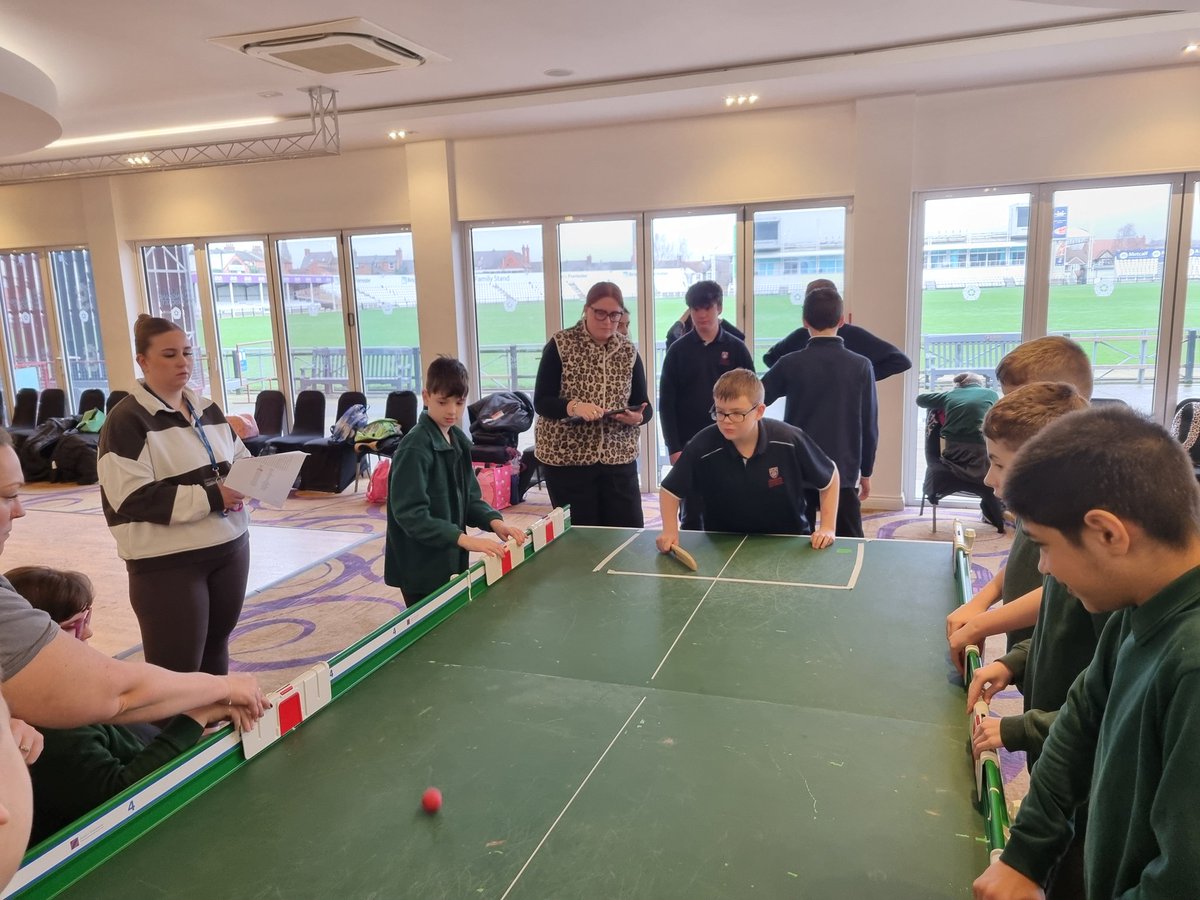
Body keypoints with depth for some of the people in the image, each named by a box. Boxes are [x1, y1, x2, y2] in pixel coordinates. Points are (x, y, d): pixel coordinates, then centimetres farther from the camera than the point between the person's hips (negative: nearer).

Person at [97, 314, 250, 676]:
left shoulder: (208, 410, 11)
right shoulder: (127, 420, -11)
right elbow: (133, 498, -20)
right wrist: (211, 498, -23)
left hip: (230, 547, 7)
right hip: (167, 562, -7)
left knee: (215, 647, 18)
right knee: (176, 670, -2)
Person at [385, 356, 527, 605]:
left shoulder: (459, 441, 6)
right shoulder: (414, 448, -19)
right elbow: (410, 514, -24)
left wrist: (494, 521, -9)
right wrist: (463, 539, -30)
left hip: (449, 559, 8)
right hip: (420, 568, -8)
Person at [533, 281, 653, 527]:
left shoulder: (628, 351, 6)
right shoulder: (560, 345, -5)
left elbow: (644, 406, 6)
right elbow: (541, 402, -9)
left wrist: (637, 417, -17)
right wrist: (573, 406, -27)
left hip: (618, 457, 3)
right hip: (566, 457, -3)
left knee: (630, 531, 3)